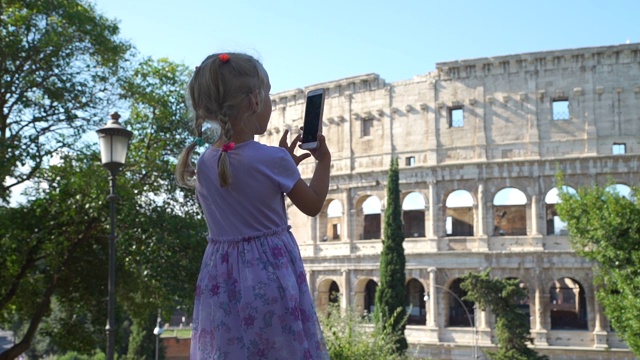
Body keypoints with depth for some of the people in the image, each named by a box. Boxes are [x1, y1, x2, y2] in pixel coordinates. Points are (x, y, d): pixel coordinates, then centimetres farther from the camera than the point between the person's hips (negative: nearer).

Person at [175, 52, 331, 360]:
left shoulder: (204, 164, 1)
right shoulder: (273, 159, -14)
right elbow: (313, 205, 2)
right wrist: (324, 161, 16)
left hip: (223, 281, 5)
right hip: (271, 273, -5)